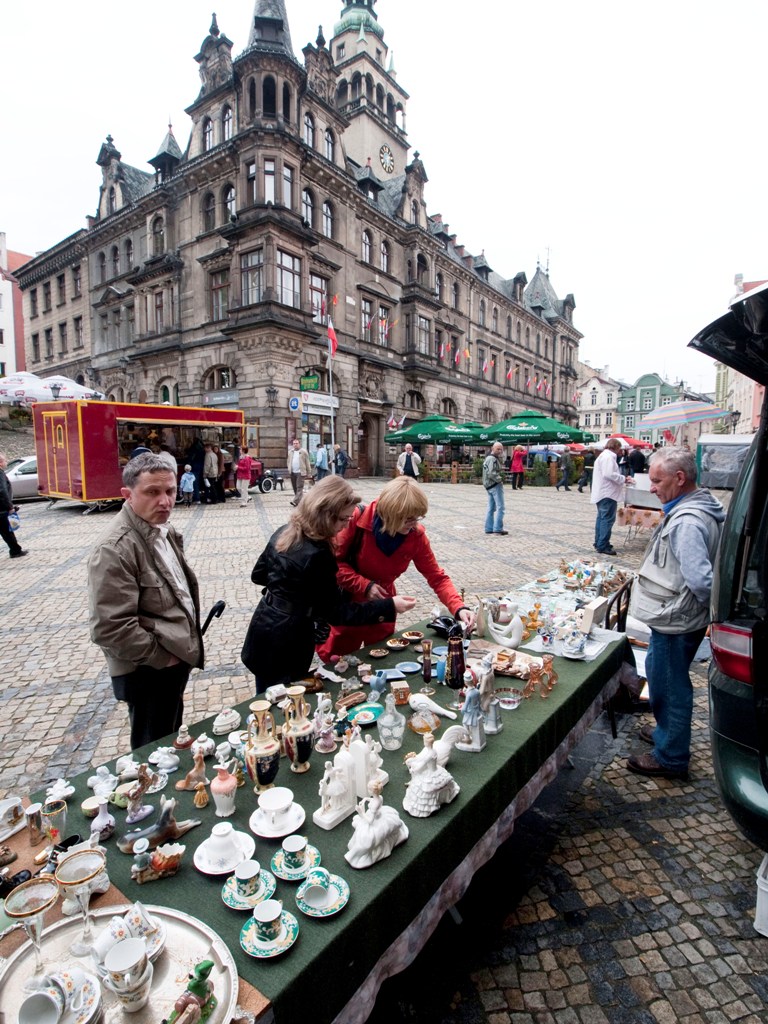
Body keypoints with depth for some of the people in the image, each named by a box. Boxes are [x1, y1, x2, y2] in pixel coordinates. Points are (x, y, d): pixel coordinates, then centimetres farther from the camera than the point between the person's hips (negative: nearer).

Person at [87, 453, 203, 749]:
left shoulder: (164, 531, 5)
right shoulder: (115, 550, -25)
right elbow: (110, 628, -28)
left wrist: (182, 652, 11)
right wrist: (161, 657, -17)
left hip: (176, 660, 9)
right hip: (148, 672, -8)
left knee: (171, 740, 27)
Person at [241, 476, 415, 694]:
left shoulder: (283, 532, -2)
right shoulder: (318, 555, -27)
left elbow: (258, 575, 12)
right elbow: (337, 612, -20)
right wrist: (388, 606, -19)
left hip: (264, 632, 8)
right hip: (286, 645, -8)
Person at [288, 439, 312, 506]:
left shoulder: (303, 452, -1)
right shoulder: (290, 452, 13)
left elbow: (307, 463, -1)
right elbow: (289, 462, 21)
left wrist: (309, 473, -4)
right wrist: (289, 469, 9)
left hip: (300, 472, -5)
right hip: (292, 473, 5)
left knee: (299, 487, -10)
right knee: (295, 487, 9)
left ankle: (296, 501, -16)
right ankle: (299, 500, 20)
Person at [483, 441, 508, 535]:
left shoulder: (489, 458, 18)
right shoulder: (492, 459, -15)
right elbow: (491, 473, -24)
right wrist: (500, 479, -16)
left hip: (489, 485, 11)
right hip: (495, 485, -11)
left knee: (491, 508, 12)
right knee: (500, 507, -9)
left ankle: (489, 528, 15)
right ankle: (498, 528, -11)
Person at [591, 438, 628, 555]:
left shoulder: (603, 455, 21)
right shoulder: (608, 456, -14)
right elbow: (609, 474, -25)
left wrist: (621, 480, 17)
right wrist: (623, 479, -12)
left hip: (602, 492, 11)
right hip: (607, 493, -11)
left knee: (602, 518, 14)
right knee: (607, 519, -11)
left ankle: (599, 543, 18)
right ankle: (603, 546, -11)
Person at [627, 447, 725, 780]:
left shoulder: (687, 522, -27)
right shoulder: (697, 508, 6)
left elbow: (700, 579, -33)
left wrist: (712, 608, -15)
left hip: (675, 622, -10)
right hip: (673, 618, 10)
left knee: (669, 686, 6)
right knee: (662, 678, 25)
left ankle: (670, 758, 24)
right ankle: (667, 731, 45)